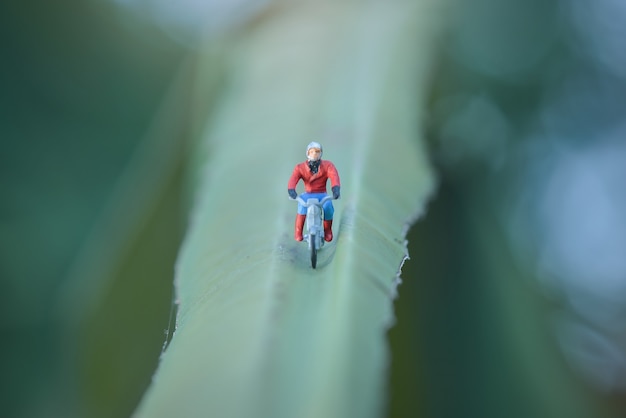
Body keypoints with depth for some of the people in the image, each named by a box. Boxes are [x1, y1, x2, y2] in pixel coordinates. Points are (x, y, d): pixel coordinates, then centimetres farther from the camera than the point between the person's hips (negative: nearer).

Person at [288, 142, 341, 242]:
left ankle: (328, 231, -5)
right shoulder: (300, 167, -2)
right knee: (302, 206, -34)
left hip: (322, 195, 0)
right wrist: (291, 190, -45)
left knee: (328, 207, -32)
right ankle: (298, 233, -18)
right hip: (308, 195, 0)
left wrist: (336, 189, -45)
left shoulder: (328, 165, -2)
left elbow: (334, 176, -22)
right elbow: (293, 179, -21)